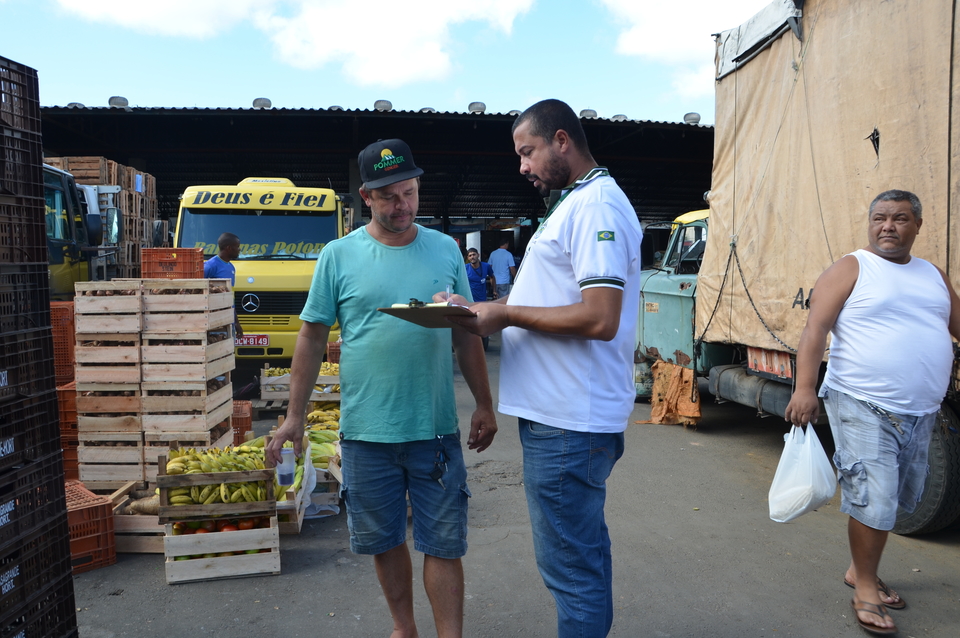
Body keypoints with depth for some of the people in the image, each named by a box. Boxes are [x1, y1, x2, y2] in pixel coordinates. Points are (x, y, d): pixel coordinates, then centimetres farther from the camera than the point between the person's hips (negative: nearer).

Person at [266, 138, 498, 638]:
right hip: (366, 432, 0)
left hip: (436, 429, 0)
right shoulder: (339, 256, -1)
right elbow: (312, 337, 2)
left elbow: (466, 335, 9)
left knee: (444, 544, 6)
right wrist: (294, 417, 1)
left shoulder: (445, 250, 4)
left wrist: (484, 404, 7)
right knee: (383, 541, 15)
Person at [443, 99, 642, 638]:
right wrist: (500, 310, 6)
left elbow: (599, 319, -23)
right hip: (571, 412, 10)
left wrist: (505, 314, -15)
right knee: (585, 548, 21)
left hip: (569, 423, -10)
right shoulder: (578, 202, 18)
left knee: (570, 563, 1)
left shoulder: (597, 205, -14)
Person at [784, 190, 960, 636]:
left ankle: (861, 570, 32)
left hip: (920, 412, 6)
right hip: (862, 407, -6)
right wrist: (805, 387, -23)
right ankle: (864, 590, 11)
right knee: (873, 501, -7)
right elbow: (815, 330, -13)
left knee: (892, 501, 15)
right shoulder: (850, 270, -5)